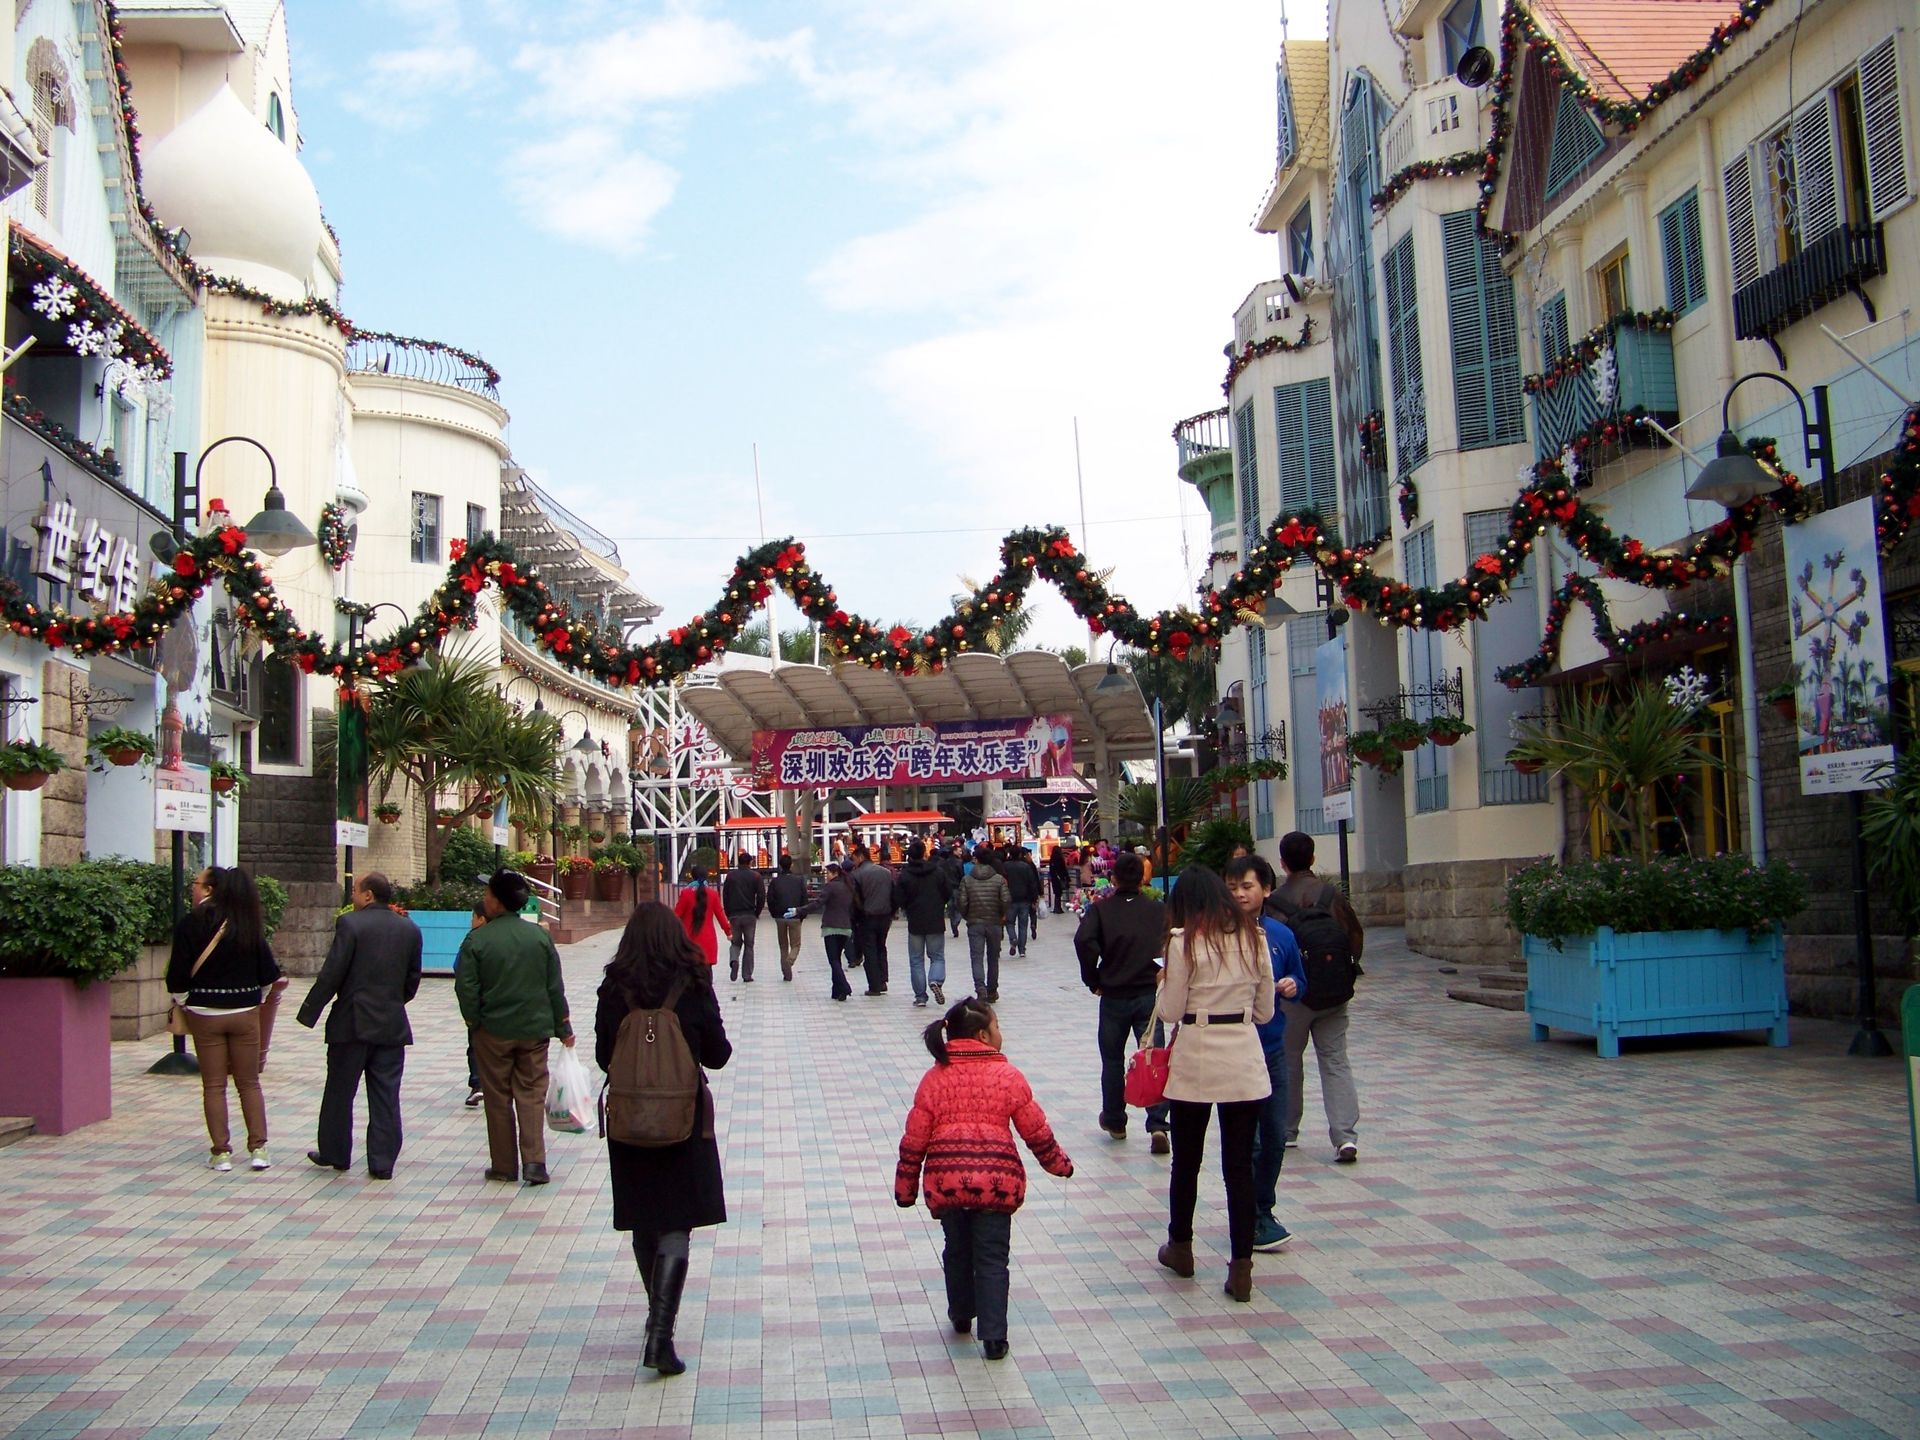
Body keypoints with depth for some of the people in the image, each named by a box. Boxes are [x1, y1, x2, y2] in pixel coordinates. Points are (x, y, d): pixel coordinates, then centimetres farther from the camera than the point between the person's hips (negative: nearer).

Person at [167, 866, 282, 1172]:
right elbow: (268, 971, 0)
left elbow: (179, 973, -10)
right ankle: (258, 1149, 7)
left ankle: (221, 1152, 9)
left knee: (214, 1086, 7)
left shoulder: (191, 923, -11)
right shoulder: (248, 923, -3)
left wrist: (182, 1002, 8)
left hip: (205, 1013, -2)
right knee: (249, 1083, 10)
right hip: (245, 1012, 2)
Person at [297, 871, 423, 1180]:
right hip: (392, 1025, 4)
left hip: (352, 1023, -4)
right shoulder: (410, 929, 4)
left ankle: (334, 1153, 23)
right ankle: (382, 1162, 7)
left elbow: (331, 973, -12)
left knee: (340, 1092, 12)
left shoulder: (350, 923, -10)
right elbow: (413, 979, 9)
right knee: (385, 1096, 6)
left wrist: (310, 1012, -2)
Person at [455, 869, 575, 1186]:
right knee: (532, 1094, 8)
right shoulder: (540, 936, -2)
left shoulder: (477, 939, -11)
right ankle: (534, 1161, -3)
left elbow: (466, 988, -10)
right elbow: (555, 986, 2)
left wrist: (474, 1022, 6)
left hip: (493, 1030, -2)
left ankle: (504, 1166, 14)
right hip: (535, 1029, 2)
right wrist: (563, 1027, 10)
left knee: (498, 1098, 9)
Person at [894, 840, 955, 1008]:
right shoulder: (938, 871, -4)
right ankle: (936, 981, -16)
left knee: (916, 960, 9)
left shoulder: (904, 876, -8)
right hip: (936, 922, 1)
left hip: (915, 923, -1)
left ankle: (920, 995, 5)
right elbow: (949, 894, 3)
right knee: (937, 956, 12)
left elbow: (899, 901, -7)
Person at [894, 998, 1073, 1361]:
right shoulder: (1008, 1076, 3)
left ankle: (961, 1316, 37)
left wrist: (904, 1187, 16)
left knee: (957, 1250, 21)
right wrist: (1059, 1164, 24)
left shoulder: (934, 1078, 8)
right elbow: (1036, 1131, 8)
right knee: (992, 1257, 6)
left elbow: (914, 1140, 7)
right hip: (996, 1178, -2)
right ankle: (993, 1337, 4)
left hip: (945, 1179, 2)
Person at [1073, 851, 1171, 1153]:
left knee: (1113, 1060, 16)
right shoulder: (1159, 910, 3)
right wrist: (1164, 975, 6)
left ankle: (1114, 1121, 29)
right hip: (1150, 993, 1)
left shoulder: (1101, 909, -2)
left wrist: (1092, 980, -7)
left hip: (1114, 995, 0)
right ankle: (1157, 1125, -13)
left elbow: (1084, 940, -18)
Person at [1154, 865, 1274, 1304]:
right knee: (1240, 1166, 7)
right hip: (1245, 1061, 3)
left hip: (1195, 1061, -3)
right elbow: (1265, 1010, 7)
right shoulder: (1254, 938, 1)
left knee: (1186, 1161, 15)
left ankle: (1180, 1248, 32)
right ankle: (1240, 1267, 8)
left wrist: (1163, 986, 12)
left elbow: (1170, 1011, -7)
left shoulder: (1183, 941, -10)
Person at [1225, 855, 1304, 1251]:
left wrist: (1292, 987, -6)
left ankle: (1264, 1210, 30)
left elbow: (1299, 982, 16)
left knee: (1275, 1137, 13)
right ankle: (1251, 1220, 12)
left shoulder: (1281, 935, 4)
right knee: (1247, 1141, -1)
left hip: (1273, 1048, 5)